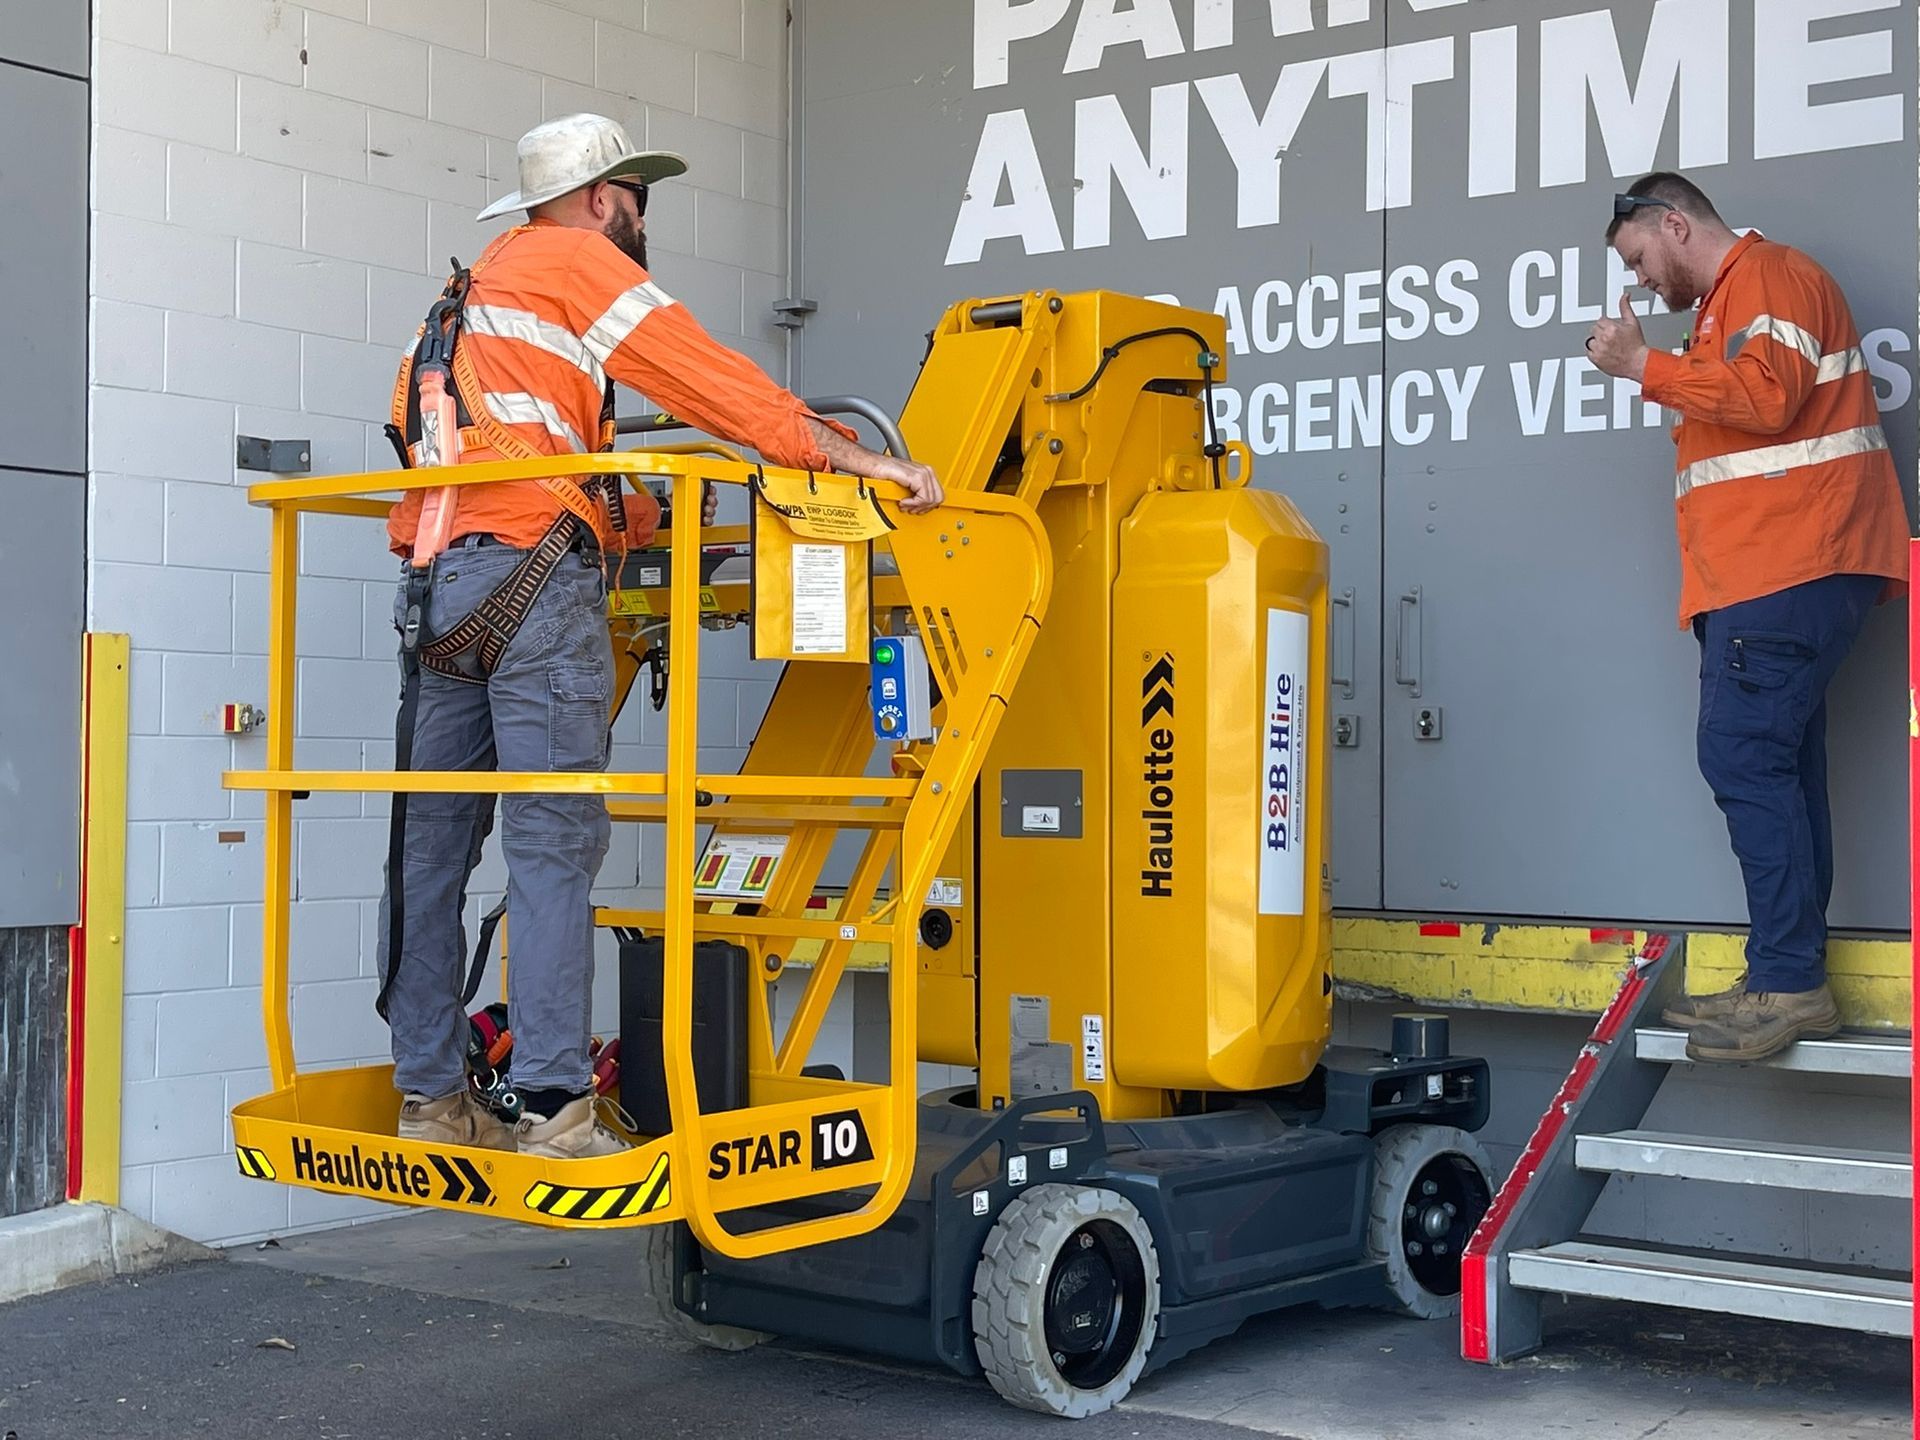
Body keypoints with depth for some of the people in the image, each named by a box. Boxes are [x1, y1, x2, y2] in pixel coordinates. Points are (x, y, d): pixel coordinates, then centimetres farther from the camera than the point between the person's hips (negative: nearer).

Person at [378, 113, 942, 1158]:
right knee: (554, 840, -11)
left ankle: (428, 1094, 10)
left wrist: (648, 516, 28)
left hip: (434, 576, 9)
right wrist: (857, 457, -4)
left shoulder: (478, 289, 31)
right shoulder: (580, 263, 5)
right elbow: (713, 379, -3)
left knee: (433, 839, 7)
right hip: (534, 570, -9)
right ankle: (555, 1108, -14)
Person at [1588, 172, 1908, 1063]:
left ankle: (1786, 981, -16)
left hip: (1789, 572, -11)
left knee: (1744, 756, -16)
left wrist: (1642, 365, -13)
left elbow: (1763, 394, -21)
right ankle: (1788, 987, 8)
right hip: (1766, 578, 11)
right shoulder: (1726, 301, 27)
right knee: (1780, 768, 7)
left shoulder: (1769, 277, -5)